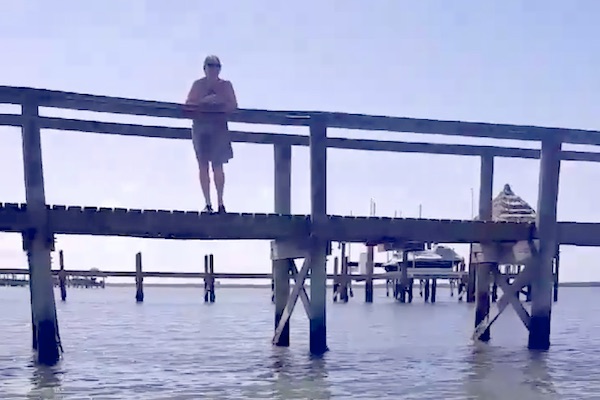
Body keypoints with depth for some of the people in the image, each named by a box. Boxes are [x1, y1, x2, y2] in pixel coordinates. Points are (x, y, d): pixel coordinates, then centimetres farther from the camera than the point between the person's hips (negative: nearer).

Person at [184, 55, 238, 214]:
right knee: (203, 166, -2)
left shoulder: (225, 85, 11)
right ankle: (208, 203, 0)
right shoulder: (198, 84, 11)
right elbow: (188, 104, 1)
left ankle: (220, 202, -2)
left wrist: (218, 102, -15)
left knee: (217, 166, -6)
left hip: (219, 128, -1)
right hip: (200, 128, 1)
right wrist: (204, 101, -15)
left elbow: (233, 105, 1)